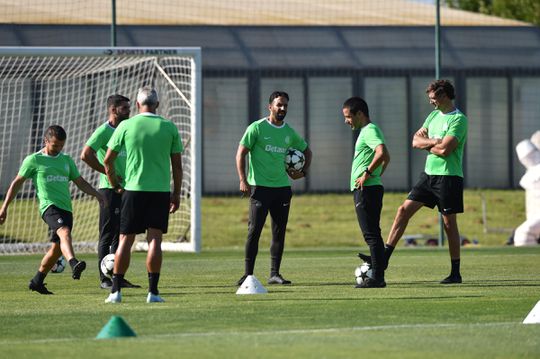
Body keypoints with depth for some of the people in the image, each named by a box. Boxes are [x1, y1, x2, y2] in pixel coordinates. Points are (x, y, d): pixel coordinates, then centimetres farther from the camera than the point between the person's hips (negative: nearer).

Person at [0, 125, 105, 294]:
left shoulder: (66, 160, 19)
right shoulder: (33, 160, 4)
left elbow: (80, 182, 25)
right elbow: (17, 183, 9)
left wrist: (97, 194, 9)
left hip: (66, 208, 6)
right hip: (49, 206, -6)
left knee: (57, 248, 7)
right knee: (64, 232, -32)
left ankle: (37, 281, 23)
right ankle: (74, 263, -55)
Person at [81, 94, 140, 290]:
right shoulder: (103, 131, -11)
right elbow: (86, 154, -20)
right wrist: (108, 172, -16)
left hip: (125, 188, 8)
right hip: (109, 189, -8)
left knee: (120, 235, 10)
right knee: (107, 235, -5)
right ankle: (104, 279, -3)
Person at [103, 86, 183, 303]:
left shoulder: (126, 126, 0)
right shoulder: (169, 127, 2)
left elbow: (108, 161, 3)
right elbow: (177, 165, 4)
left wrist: (115, 185, 17)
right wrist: (176, 194, 13)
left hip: (133, 190, 0)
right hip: (161, 191, 0)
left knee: (125, 240, 5)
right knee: (155, 239, 0)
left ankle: (116, 290, 4)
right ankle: (153, 291, -4)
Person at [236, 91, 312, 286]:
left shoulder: (289, 132, 11)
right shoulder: (257, 128, -3)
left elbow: (306, 150, 28)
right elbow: (241, 153, -6)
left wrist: (303, 171, 12)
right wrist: (243, 180, -15)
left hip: (282, 187, 5)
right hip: (260, 187, -5)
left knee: (279, 232, 4)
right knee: (254, 231, -7)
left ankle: (274, 274, 9)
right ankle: (248, 274, -3)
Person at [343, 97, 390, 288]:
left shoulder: (369, 131, -12)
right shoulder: (369, 130, 20)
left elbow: (382, 152, -30)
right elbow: (386, 157, 32)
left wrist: (367, 173, -21)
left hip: (366, 189, -10)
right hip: (367, 189, 10)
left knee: (371, 234, -10)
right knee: (372, 234, 11)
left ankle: (377, 277, -11)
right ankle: (377, 275, 13)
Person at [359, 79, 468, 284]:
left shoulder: (458, 119, -12)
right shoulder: (434, 115, 13)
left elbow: (444, 149, -21)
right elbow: (416, 141, 7)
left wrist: (425, 143, -4)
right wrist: (434, 142, -11)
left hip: (449, 176, -8)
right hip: (429, 174, 8)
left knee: (449, 224, -1)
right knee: (404, 210, 0)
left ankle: (455, 273, 7)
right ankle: (384, 257, 0)